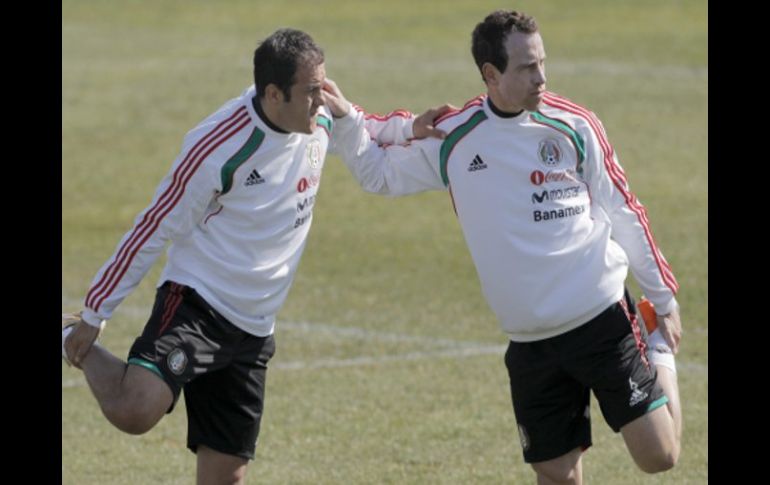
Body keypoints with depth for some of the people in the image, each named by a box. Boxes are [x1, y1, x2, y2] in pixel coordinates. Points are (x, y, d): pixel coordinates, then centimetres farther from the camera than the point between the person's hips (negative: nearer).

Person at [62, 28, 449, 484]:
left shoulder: (321, 118, 0)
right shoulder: (219, 150, -21)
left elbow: (360, 128, 26)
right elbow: (154, 230, -13)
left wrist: (406, 127, 3)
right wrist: (95, 315, -7)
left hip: (253, 328, 7)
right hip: (197, 304, -7)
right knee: (135, 411, -31)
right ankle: (77, 345, 0)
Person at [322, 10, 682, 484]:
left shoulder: (573, 126, -5)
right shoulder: (452, 138, -1)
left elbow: (623, 213, 3)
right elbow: (380, 173, 12)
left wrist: (664, 297, 7)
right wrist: (345, 119, -7)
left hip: (603, 320, -2)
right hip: (530, 342, 2)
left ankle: (659, 356, 23)